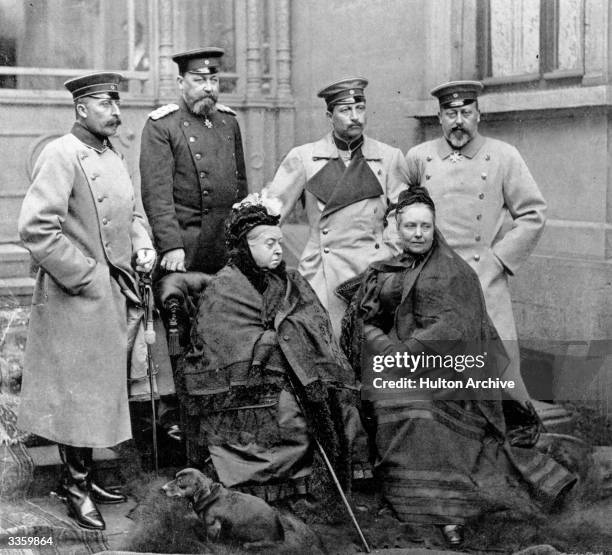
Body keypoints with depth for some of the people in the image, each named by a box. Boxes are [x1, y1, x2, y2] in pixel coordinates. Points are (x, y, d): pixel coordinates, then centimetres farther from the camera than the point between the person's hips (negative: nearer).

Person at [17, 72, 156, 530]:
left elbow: (131, 213, 24)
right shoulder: (61, 156, -14)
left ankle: (85, 474, 28)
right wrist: (87, 277, -18)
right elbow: (36, 229, -21)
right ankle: (76, 486, 13)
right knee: (77, 393, 1)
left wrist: (142, 246, 4)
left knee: (101, 389, 15)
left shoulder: (113, 156, 13)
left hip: (115, 293, 9)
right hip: (78, 297, -8)